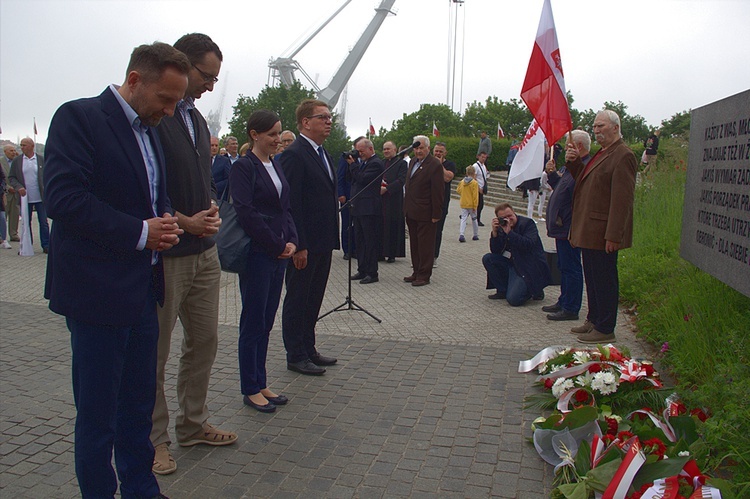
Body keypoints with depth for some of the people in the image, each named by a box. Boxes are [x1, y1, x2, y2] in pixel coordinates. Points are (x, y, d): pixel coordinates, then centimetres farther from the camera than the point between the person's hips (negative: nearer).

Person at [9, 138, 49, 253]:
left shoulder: (41, 159, 2)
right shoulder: (16, 161, 5)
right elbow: (11, 178, 6)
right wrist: (18, 187, -11)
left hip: (40, 197, -1)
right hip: (25, 198, 2)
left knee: (43, 222, 1)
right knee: (26, 223, 8)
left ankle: (46, 245, 9)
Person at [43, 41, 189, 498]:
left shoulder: (150, 130, 15)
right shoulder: (79, 117, -10)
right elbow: (63, 196, -20)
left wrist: (167, 221, 1)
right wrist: (139, 233, -21)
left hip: (143, 289, 8)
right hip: (98, 290, -8)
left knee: (139, 404, 18)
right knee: (97, 413, 5)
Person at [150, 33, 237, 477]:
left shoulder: (196, 117, 14)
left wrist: (211, 208, 4)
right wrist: (184, 222, -17)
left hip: (204, 250, 8)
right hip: (164, 253, -8)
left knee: (205, 340, 15)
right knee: (155, 352, 6)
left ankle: (193, 424, 31)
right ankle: (154, 439, 22)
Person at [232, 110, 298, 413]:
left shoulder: (275, 165, 14)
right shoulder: (244, 167, -9)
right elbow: (246, 214, -17)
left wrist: (291, 241, 0)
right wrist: (278, 245, -12)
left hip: (278, 254, 8)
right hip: (257, 254, -7)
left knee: (266, 322, 13)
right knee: (253, 322, 2)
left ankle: (260, 384, 23)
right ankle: (251, 390, 14)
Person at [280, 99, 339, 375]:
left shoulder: (323, 154, 15)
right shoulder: (294, 154, -15)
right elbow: (291, 203, -19)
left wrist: (332, 238, 14)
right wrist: (299, 245, -21)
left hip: (323, 242, 9)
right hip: (305, 244, -9)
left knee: (313, 299, 17)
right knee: (297, 299, 4)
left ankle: (308, 349, 29)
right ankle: (295, 356, 16)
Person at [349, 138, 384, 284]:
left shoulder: (376, 163, -12)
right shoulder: (362, 162, 17)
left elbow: (362, 179, -20)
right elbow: (353, 178, 18)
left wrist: (353, 164, -10)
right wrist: (353, 164, 6)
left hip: (369, 209, -10)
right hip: (358, 208, 10)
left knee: (370, 241, -3)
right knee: (360, 240, 13)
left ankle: (372, 273, 2)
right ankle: (362, 270, 21)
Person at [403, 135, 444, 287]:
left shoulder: (434, 165, -13)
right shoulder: (413, 162, 13)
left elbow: (438, 191, -15)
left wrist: (436, 214, -16)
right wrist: (406, 208, 14)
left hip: (425, 214, -8)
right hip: (411, 212, 8)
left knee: (425, 245, 1)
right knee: (414, 244, 15)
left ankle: (424, 275, 10)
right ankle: (417, 272, 26)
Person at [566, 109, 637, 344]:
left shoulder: (623, 156, -15)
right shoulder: (603, 153, 18)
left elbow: (622, 199, -21)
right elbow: (582, 180, 22)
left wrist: (613, 236, -24)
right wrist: (573, 161, 4)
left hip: (602, 233, -10)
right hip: (589, 231, 10)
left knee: (604, 280, -1)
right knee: (592, 278, 18)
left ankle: (605, 330, 9)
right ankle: (594, 320, 31)